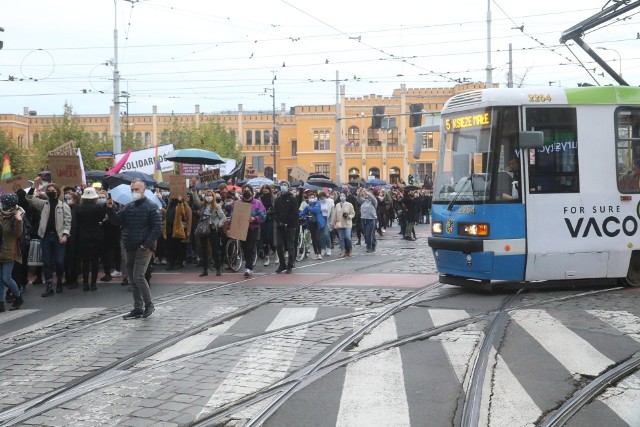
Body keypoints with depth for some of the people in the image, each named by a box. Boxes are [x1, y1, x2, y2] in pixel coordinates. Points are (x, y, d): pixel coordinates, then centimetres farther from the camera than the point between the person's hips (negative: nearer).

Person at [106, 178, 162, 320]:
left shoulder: (151, 207, -6)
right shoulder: (129, 207, 15)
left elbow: (157, 227, -12)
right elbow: (117, 220, 8)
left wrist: (146, 244, -17)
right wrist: (110, 209, -9)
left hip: (143, 248, -7)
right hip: (130, 248, 7)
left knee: (138, 276, -14)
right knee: (132, 279, 8)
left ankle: (148, 304, 3)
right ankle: (137, 309, 15)